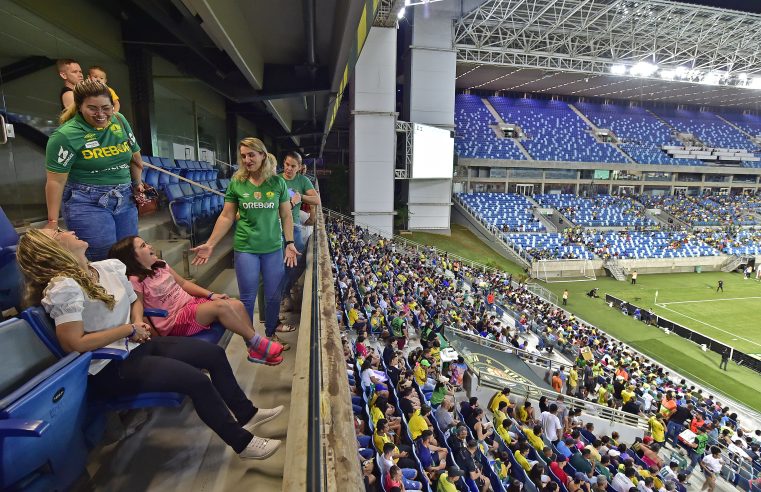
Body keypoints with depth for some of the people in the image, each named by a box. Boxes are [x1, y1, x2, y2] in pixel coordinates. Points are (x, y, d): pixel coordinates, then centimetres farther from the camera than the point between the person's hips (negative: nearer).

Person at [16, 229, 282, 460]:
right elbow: (73, 344, -24)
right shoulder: (63, 287, -19)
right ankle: (242, 442, -2)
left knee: (214, 353, 2)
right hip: (110, 367, -8)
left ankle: (245, 413, 19)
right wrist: (130, 329, -15)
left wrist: (138, 322, -1)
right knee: (197, 380, -21)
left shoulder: (110, 267, 5)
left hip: (136, 346, 8)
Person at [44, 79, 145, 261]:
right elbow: (56, 181, -10)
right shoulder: (65, 136, -10)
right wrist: (53, 221, -10)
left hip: (125, 200, 5)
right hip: (88, 204, -5)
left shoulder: (120, 121, 4)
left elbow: (135, 156, 17)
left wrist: (137, 183, 17)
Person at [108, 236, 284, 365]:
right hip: (175, 321, -8)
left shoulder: (161, 266, 10)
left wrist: (211, 295, 4)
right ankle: (258, 343, -17)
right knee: (221, 306, -29)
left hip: (191, 303, 8)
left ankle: (256, 350, -5)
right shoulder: (135, 281, -12)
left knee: (237, 304, -13)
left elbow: (184, 283, 15)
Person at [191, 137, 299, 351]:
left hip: (273, 248, 1)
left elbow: (286, 216, 4)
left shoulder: (278, 182, -1)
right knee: (247, 297, 8)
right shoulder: (236, 183, -1)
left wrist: (289, 243, -3)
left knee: (274, 295, 11)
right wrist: (210, 244, -4)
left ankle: (271, 332, 34)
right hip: (245, 248, -1)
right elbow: (226, 217, 1)